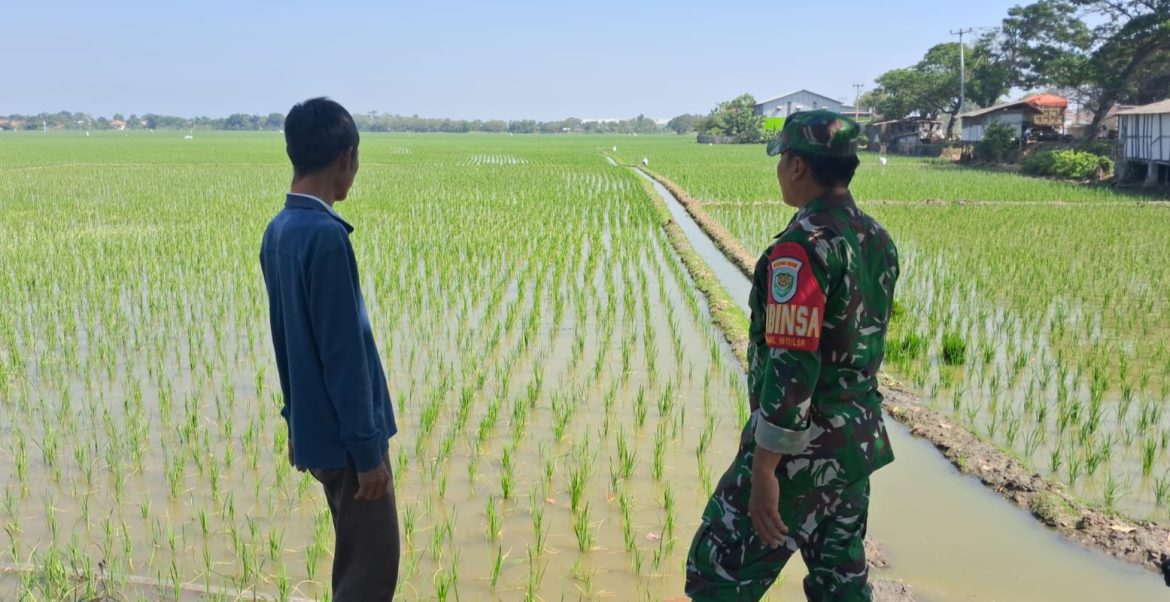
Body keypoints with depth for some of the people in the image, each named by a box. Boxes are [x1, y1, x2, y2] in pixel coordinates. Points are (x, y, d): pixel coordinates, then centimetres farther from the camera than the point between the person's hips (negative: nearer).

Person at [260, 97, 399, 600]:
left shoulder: (277, 231, 5)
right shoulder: (327, 236, -23)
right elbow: (343, 354, -22)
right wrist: (367, 447, -16)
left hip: (315, 428, 9)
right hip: (346, 436, -9)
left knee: (355, 560, 20)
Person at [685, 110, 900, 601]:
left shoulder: (803, 246, -21)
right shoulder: (878, 239, 5)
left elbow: (791, 366, -25)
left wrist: (764, 471, -21)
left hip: (802, 449, -8)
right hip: (860, 440, 9)